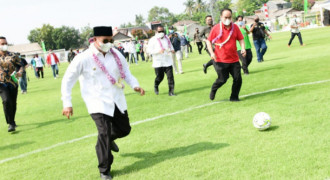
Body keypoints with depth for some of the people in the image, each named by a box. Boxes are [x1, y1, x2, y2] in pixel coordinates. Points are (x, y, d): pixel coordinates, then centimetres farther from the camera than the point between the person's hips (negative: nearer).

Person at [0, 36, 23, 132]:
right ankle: (11, 124, -15)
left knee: (13, 103, 8)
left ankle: (12, 121, 31)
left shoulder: (13, 56, 3)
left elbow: (20, 66, 6)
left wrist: (20, 72, -16)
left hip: (12, 82, 1)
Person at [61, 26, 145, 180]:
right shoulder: (84, 59, -14)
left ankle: (109, 139, 49)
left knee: (124, 129, 13)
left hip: (117, 100, 5)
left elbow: (125, 70, 13)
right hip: (98, 103, -5)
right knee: (104, 134, -11)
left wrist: (135, 85, -5)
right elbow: (67, 80, -8)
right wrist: (67, 103, -11)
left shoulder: (115, 54, 0)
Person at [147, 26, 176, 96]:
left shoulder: (167, 38, 11)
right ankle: (156, 86, 37)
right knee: (160, 77, 5)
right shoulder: (153, 40, -5)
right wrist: (159, 51, -24)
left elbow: (170, 45, 27)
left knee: (170, 77, -5)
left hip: (168, 62, 4)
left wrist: (172, 50, 3)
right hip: (158, 63, -3)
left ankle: (171, 91, 2)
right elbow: (149, 50, -11)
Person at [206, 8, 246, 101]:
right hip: (220, 60, -3)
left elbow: (240, 39, 10)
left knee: (238, 79, -1)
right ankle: (213, 90, 31)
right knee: (222, 79, 0)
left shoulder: (235, 27, 3)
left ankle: (234, 97, 17)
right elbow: (209, 41, 2)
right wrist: (211, 52, -10)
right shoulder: (216, 28, -4)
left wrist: (243, 48, -8)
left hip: (234, 59, 3)